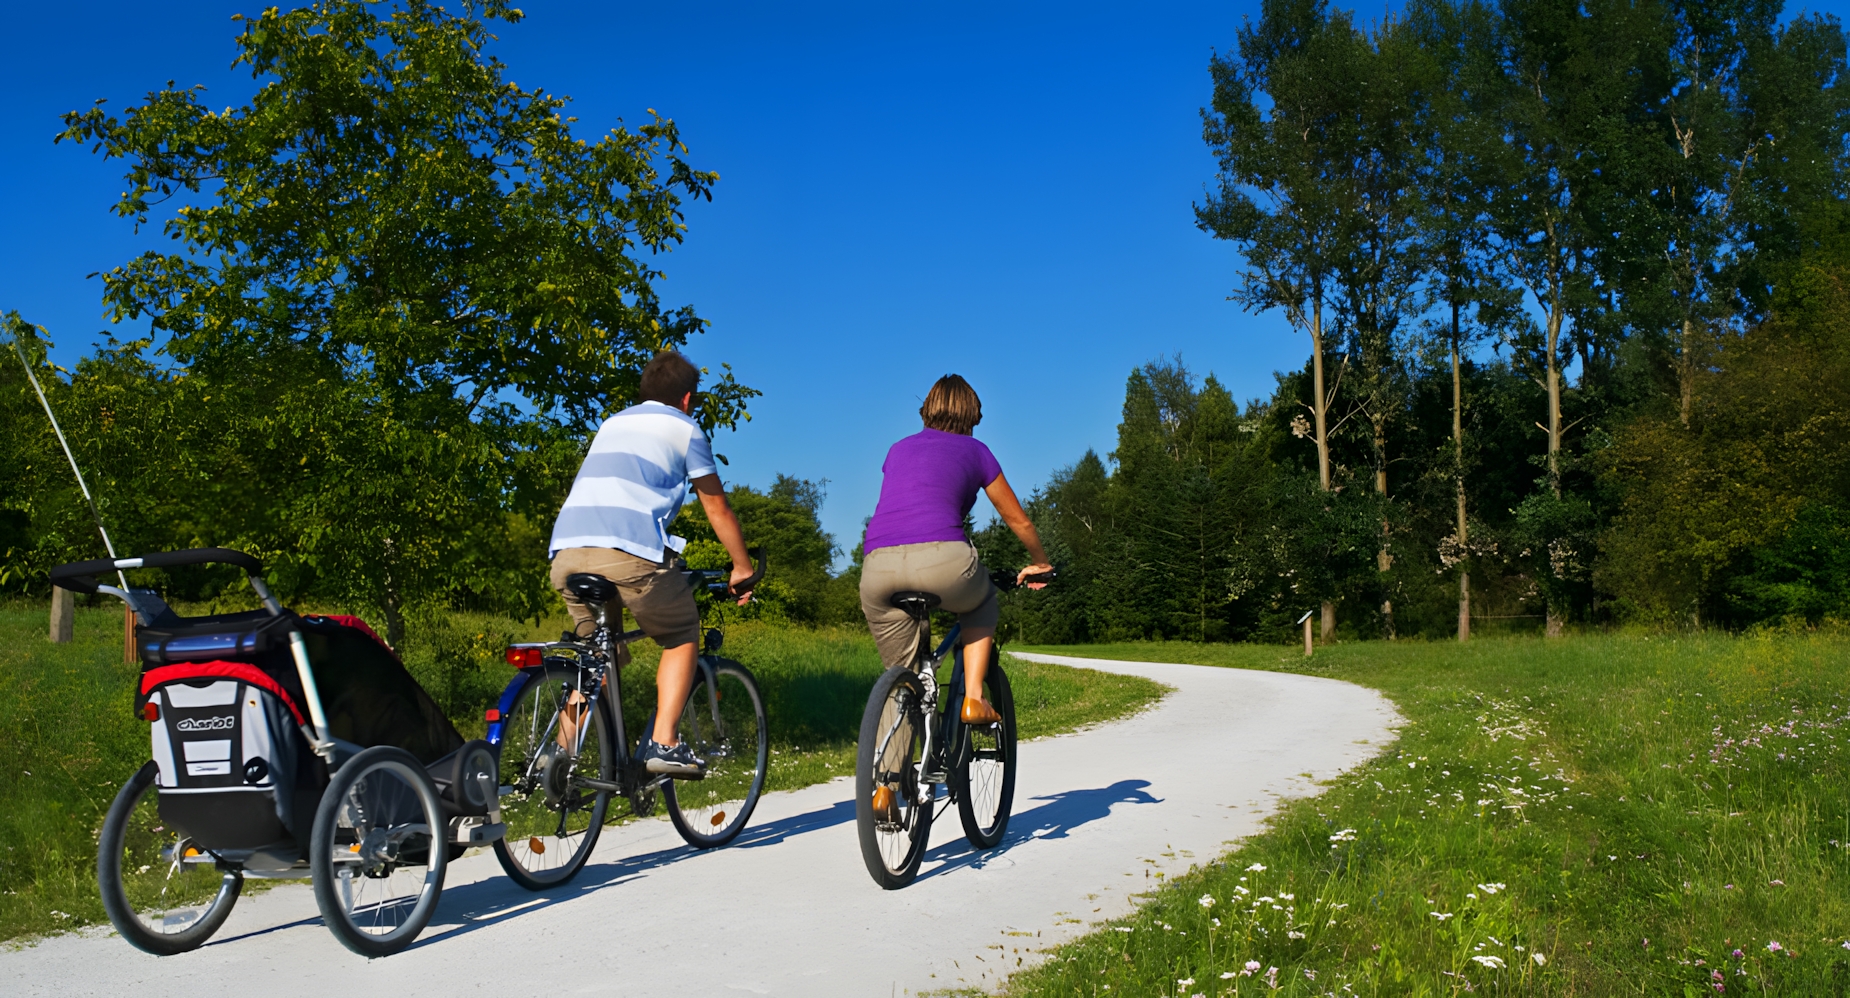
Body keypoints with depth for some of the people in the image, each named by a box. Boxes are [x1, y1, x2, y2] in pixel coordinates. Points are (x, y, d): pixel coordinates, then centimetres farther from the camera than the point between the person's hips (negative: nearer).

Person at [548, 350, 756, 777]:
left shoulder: (612, 423, 31)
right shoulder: (684, 428, 16)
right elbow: (717, 508, 20)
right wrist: (742, 567, 32)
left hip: (567, 550, 6)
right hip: (630, 550, -5)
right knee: (681, 639, 15)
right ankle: (663, 743, 0)